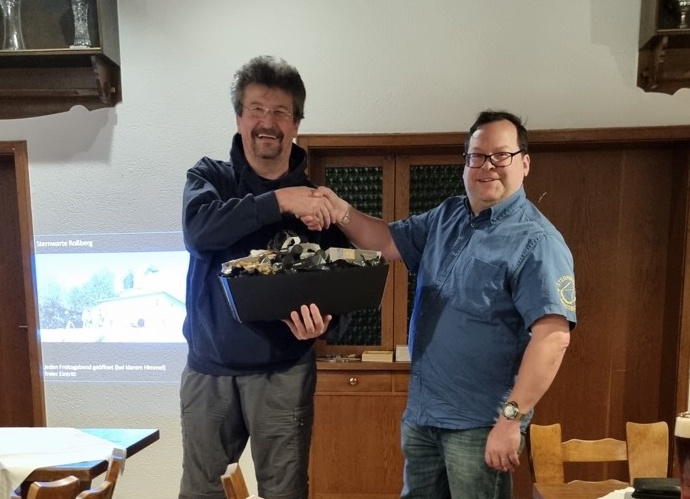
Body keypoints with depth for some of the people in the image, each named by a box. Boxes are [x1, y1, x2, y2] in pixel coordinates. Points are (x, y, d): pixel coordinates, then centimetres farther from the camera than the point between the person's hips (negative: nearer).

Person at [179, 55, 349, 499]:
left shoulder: (316, 198, 0)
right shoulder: (209, 176, 1)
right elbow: (199, 229, -21)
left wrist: (321, 319, -23)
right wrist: (279, 201, -30)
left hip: (283, 370, 0)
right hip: (210, 367, 1)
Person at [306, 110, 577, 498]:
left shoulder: (536, 241, -18)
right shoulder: (446, 217, 6)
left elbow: (553, 335, -24)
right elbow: (389, 241, 11)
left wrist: (511, 419, -25)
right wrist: (342, 213, -7)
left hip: (478, 425, -7)